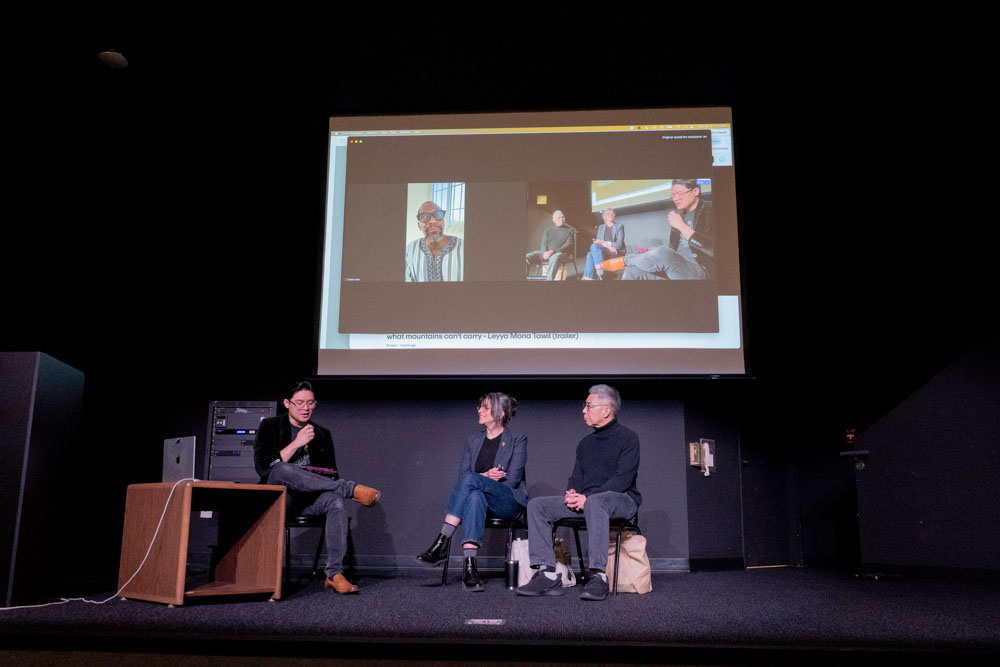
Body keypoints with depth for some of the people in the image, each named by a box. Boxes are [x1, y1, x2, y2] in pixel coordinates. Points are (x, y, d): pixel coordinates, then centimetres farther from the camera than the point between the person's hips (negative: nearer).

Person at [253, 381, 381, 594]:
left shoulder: (322, 435, 16)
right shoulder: (270, 427, 6)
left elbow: (332, 474, 16)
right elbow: (263, 467, -8)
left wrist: (333, 483, -8)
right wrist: (297, 443, -13)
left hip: (309, 499, 3)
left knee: (336, 500, -32)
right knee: (283, 470, -36)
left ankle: (334, 573, -37)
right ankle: (352, 489, -34)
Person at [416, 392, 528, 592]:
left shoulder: (517, 440, 2)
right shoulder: (473, 438, 16)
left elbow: (512, 479, -6)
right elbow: (461, 472, 8)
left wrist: (479, 478, -11)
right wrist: (484, 476, -12)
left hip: (509, 502, -3)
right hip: (478, 498, 3)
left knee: (470, 478, -32)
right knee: (475, 496, -37)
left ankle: (442, 543, -34)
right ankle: (470, 566, -46)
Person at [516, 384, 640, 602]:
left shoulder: (627, 437, 0)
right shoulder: (585, 443, 23)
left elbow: (623, 478, -11)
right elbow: (576, 476, 20)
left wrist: (587, 497, -20)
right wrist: (571, 493, -5)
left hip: (621, 499, -7)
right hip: (584, 501, 7)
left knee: (594, 502, -42)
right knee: (537, 505, -13)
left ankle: (598, 576, -41)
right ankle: (548, 575, -22)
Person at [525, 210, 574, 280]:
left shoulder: (570, 230, 12)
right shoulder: (548, 230, 23)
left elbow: (568, 245, -1)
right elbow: (544, 244, 13)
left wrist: (553, 252, -17)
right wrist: (544, 253, -13)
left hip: (562, 253, -4)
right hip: (547, 253, 4)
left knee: (554, 258, -43)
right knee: (527, 257, -22)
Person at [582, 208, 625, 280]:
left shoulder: (619, 226, 6)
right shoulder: (601, 228, 20)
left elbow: (619, 244, -5)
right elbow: (597, 242, 6)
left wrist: (604, 243, -14)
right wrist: (607, 246, -15)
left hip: (616, 253, -4)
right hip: (603, 251, 4)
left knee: (593, 246, -30)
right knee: (590, 254, -29)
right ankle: (588, 279, -39)